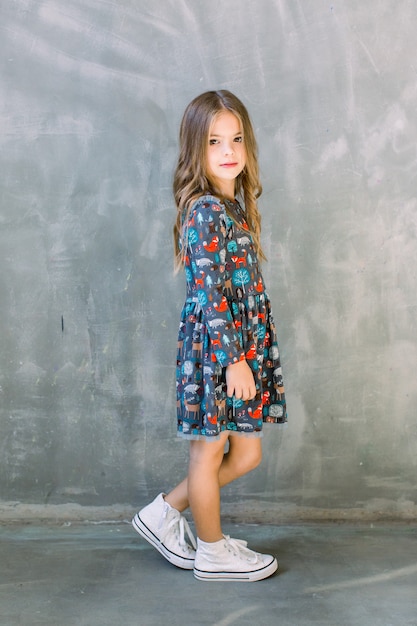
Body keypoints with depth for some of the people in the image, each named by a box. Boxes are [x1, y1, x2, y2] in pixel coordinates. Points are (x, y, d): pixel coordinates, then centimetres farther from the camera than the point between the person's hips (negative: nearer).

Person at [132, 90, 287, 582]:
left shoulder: (234, 205, 12)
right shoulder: (206, 212, -16)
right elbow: (210, 293, -20)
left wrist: (247, 352, 19)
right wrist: (233, 358, -19)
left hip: (244, 342, 9)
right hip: (215, 347, -9)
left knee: (246, 454, 16)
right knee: (210, 452, 9)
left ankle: (166, 512, 31)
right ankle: (213, 552, 28)